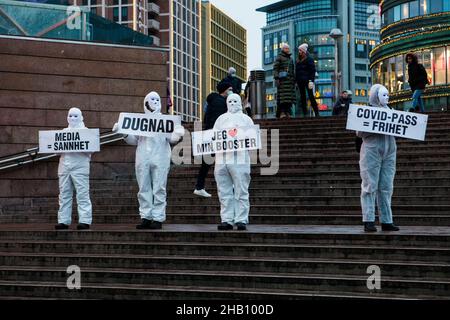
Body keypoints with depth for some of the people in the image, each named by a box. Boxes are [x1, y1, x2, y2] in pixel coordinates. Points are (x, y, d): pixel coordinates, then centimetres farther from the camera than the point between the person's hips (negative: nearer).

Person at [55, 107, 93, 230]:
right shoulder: (64, 132, 19)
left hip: (80, 166, -4)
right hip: (64, 166, 4)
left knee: (82, 194, -8)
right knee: (64, 194, 4)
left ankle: (85, 220, -7)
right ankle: (63, 221, 7)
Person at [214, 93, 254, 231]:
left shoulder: (246, 119, 13)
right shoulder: (221, 119, 22)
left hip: (239, 159, -3)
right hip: (221, 159, 3)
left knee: (241, 192, -6)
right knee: (224, 192, 2)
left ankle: (241, 220, -4)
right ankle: (226, 220, 5)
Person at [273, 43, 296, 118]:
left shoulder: (290, 59, 21)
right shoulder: (279, 57, 2)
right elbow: (275, 68, -6)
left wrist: (294, 80, 17)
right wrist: (276, 78, -17)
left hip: (290, 79, 6)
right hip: (282, 79, -6)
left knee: (289, 96, -1)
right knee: (282, 95, -13)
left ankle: (287, 112, 0)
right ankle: (281, 113, -16)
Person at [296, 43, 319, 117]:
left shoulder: (309, 59, -4)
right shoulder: (298, 60, 16)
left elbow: (312, 70, -10)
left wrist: (311, 80, -18)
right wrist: (296, 81, 12)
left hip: (307, 80, -7)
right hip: (300, 81, 7)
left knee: (311, 96, -9)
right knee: (302, 97, 5)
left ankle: (317, 113, -8)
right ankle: (304, 113, 7)